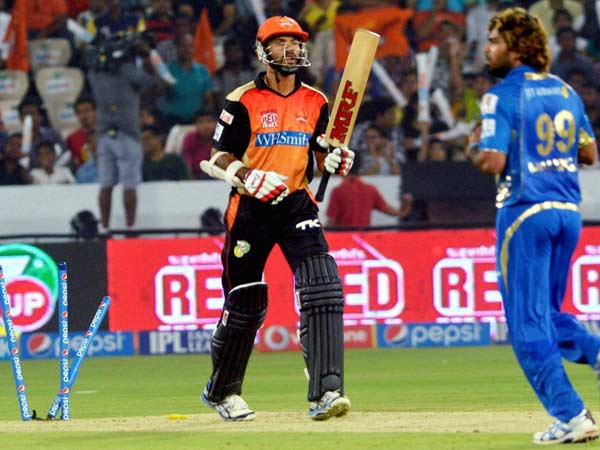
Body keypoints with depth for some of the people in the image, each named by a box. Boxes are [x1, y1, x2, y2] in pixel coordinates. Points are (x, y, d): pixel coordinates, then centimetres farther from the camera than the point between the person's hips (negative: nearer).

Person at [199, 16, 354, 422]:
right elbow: (220, 158, -3)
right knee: (245, 301, 5)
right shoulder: (243, 101, -3)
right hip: (251, 207, -2)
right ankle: (221, 391, 28)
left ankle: (326, 392, -23)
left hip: (297, 203, 2)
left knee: (322, 289, -18)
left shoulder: (315, 102, 8)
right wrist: (248, 176, -22)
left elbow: (319, 156, 14)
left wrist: (335, 161, -9)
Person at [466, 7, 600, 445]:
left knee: (528, 323, -1)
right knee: (547, 312, 21)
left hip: (526, 211, -7)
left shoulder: (504, 96, -9)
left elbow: (493, 162, -16)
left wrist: (475, 146, 4)